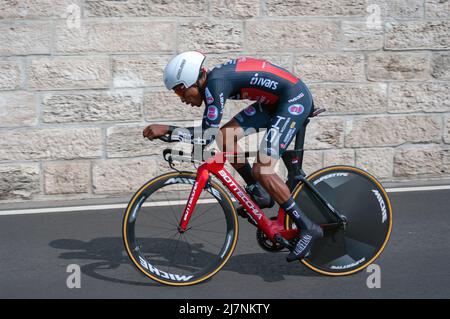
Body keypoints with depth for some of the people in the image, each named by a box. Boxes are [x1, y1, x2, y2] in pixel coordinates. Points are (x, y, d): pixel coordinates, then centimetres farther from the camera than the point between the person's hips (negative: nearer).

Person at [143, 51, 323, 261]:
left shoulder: (215, 83, -22)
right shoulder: (211, 81, 6)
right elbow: (215, 133, 16)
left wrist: (166, 129, -21)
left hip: (295, 98, -10)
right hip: (275, 101, 10)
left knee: (261, 171, -14)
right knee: (225, 136, 2)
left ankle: (307, 228, -6)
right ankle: (258, 193, 15)